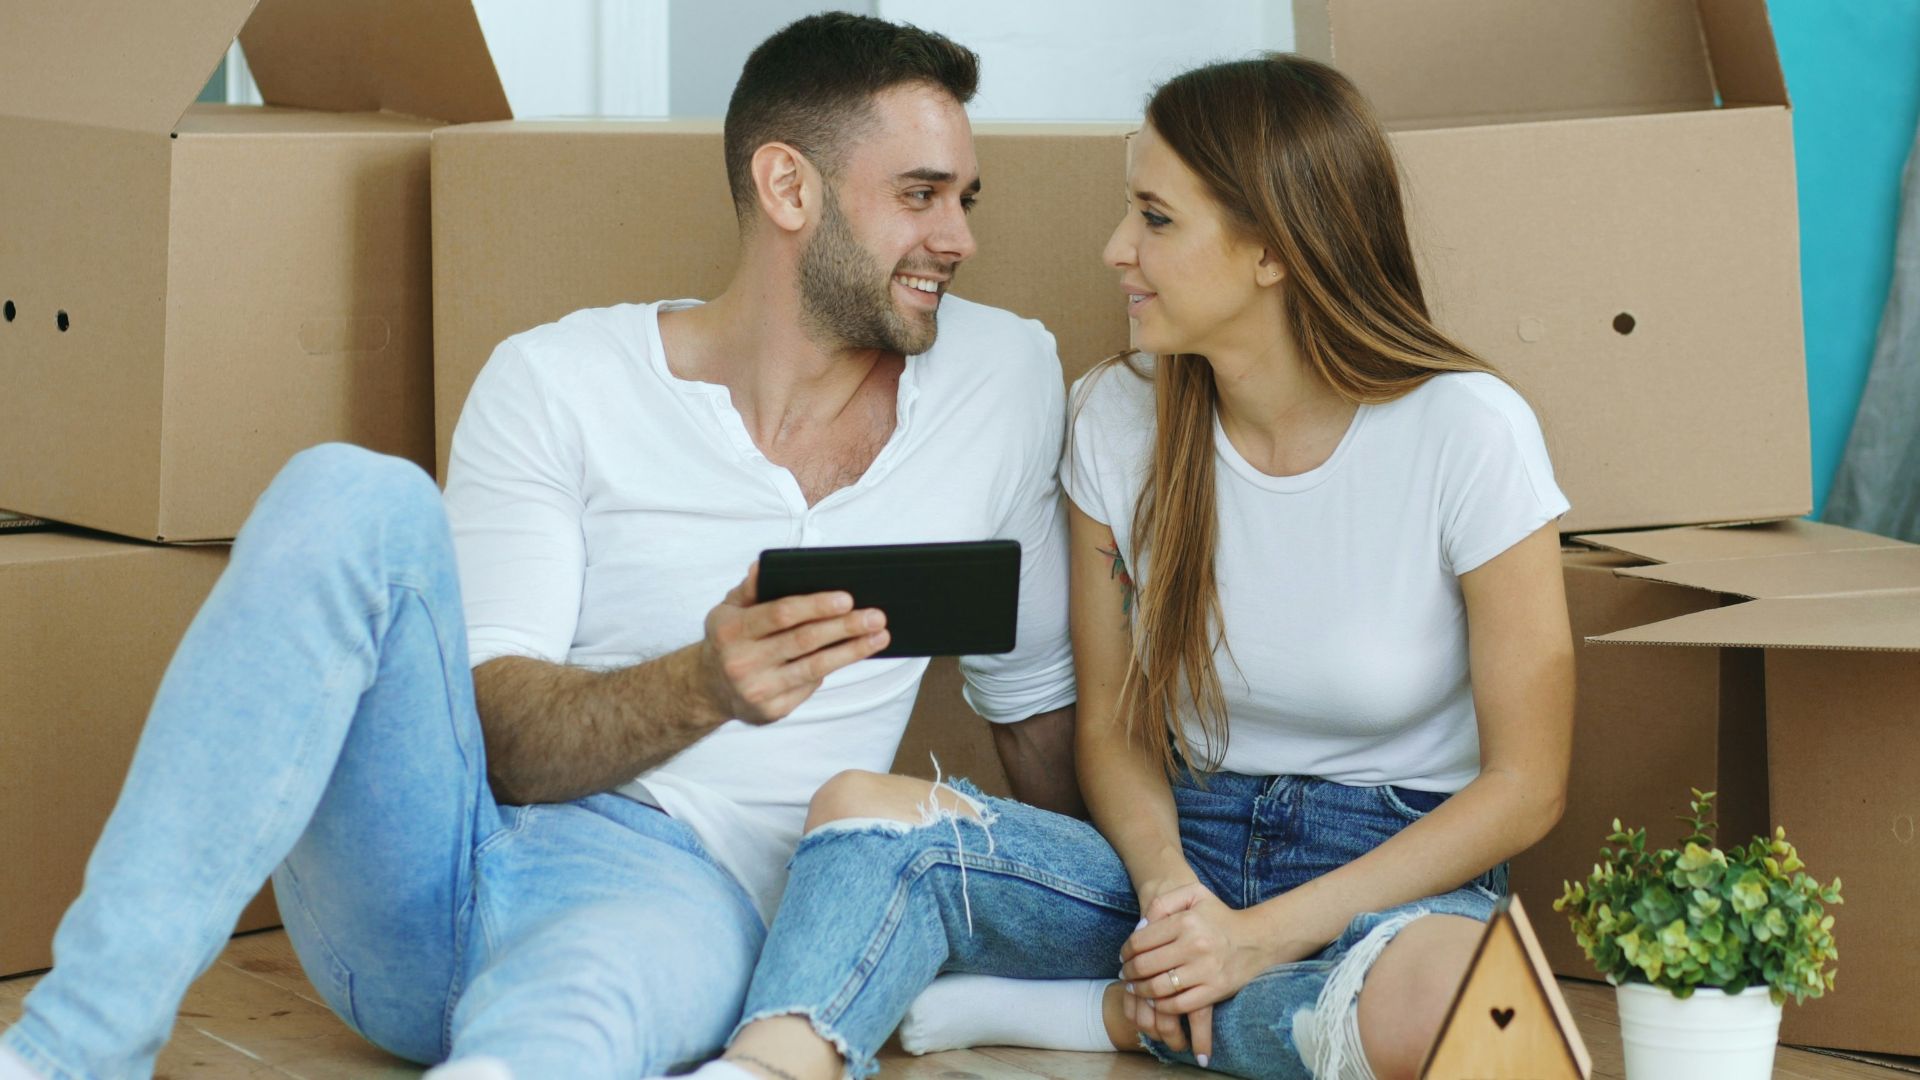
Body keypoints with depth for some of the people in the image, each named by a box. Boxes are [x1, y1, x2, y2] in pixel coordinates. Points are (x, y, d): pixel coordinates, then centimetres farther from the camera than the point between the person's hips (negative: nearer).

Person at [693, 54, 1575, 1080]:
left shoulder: (1465, 431, -13)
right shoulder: (1120, 418, 0)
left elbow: (1523, 783, -10)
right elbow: (1113, 729, 7)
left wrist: (1264, 933, -18)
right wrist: (1168, 882, -16)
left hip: (1402, 869, -3)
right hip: (1186, 849, 4)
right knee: (865, 808, -22)